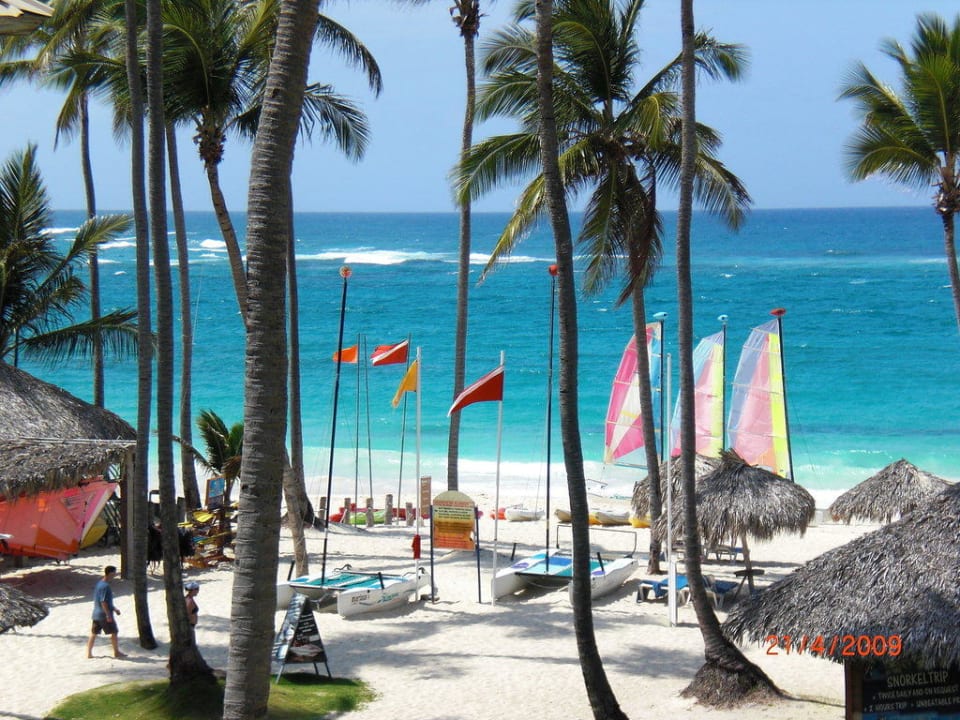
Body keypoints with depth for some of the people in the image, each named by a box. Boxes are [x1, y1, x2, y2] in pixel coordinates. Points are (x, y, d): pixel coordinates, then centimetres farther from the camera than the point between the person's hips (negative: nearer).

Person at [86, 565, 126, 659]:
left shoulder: (99, 584, 12)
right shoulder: (105, 586, -19)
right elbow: (103, 602, -23)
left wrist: (114, 609, 26)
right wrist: (108, 614, -22)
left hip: (96, 614, 9)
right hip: (104, 615, -9)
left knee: (94, 633, 9)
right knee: (113, 632, 5)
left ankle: (89, 653, 10)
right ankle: (116, 652, 14)